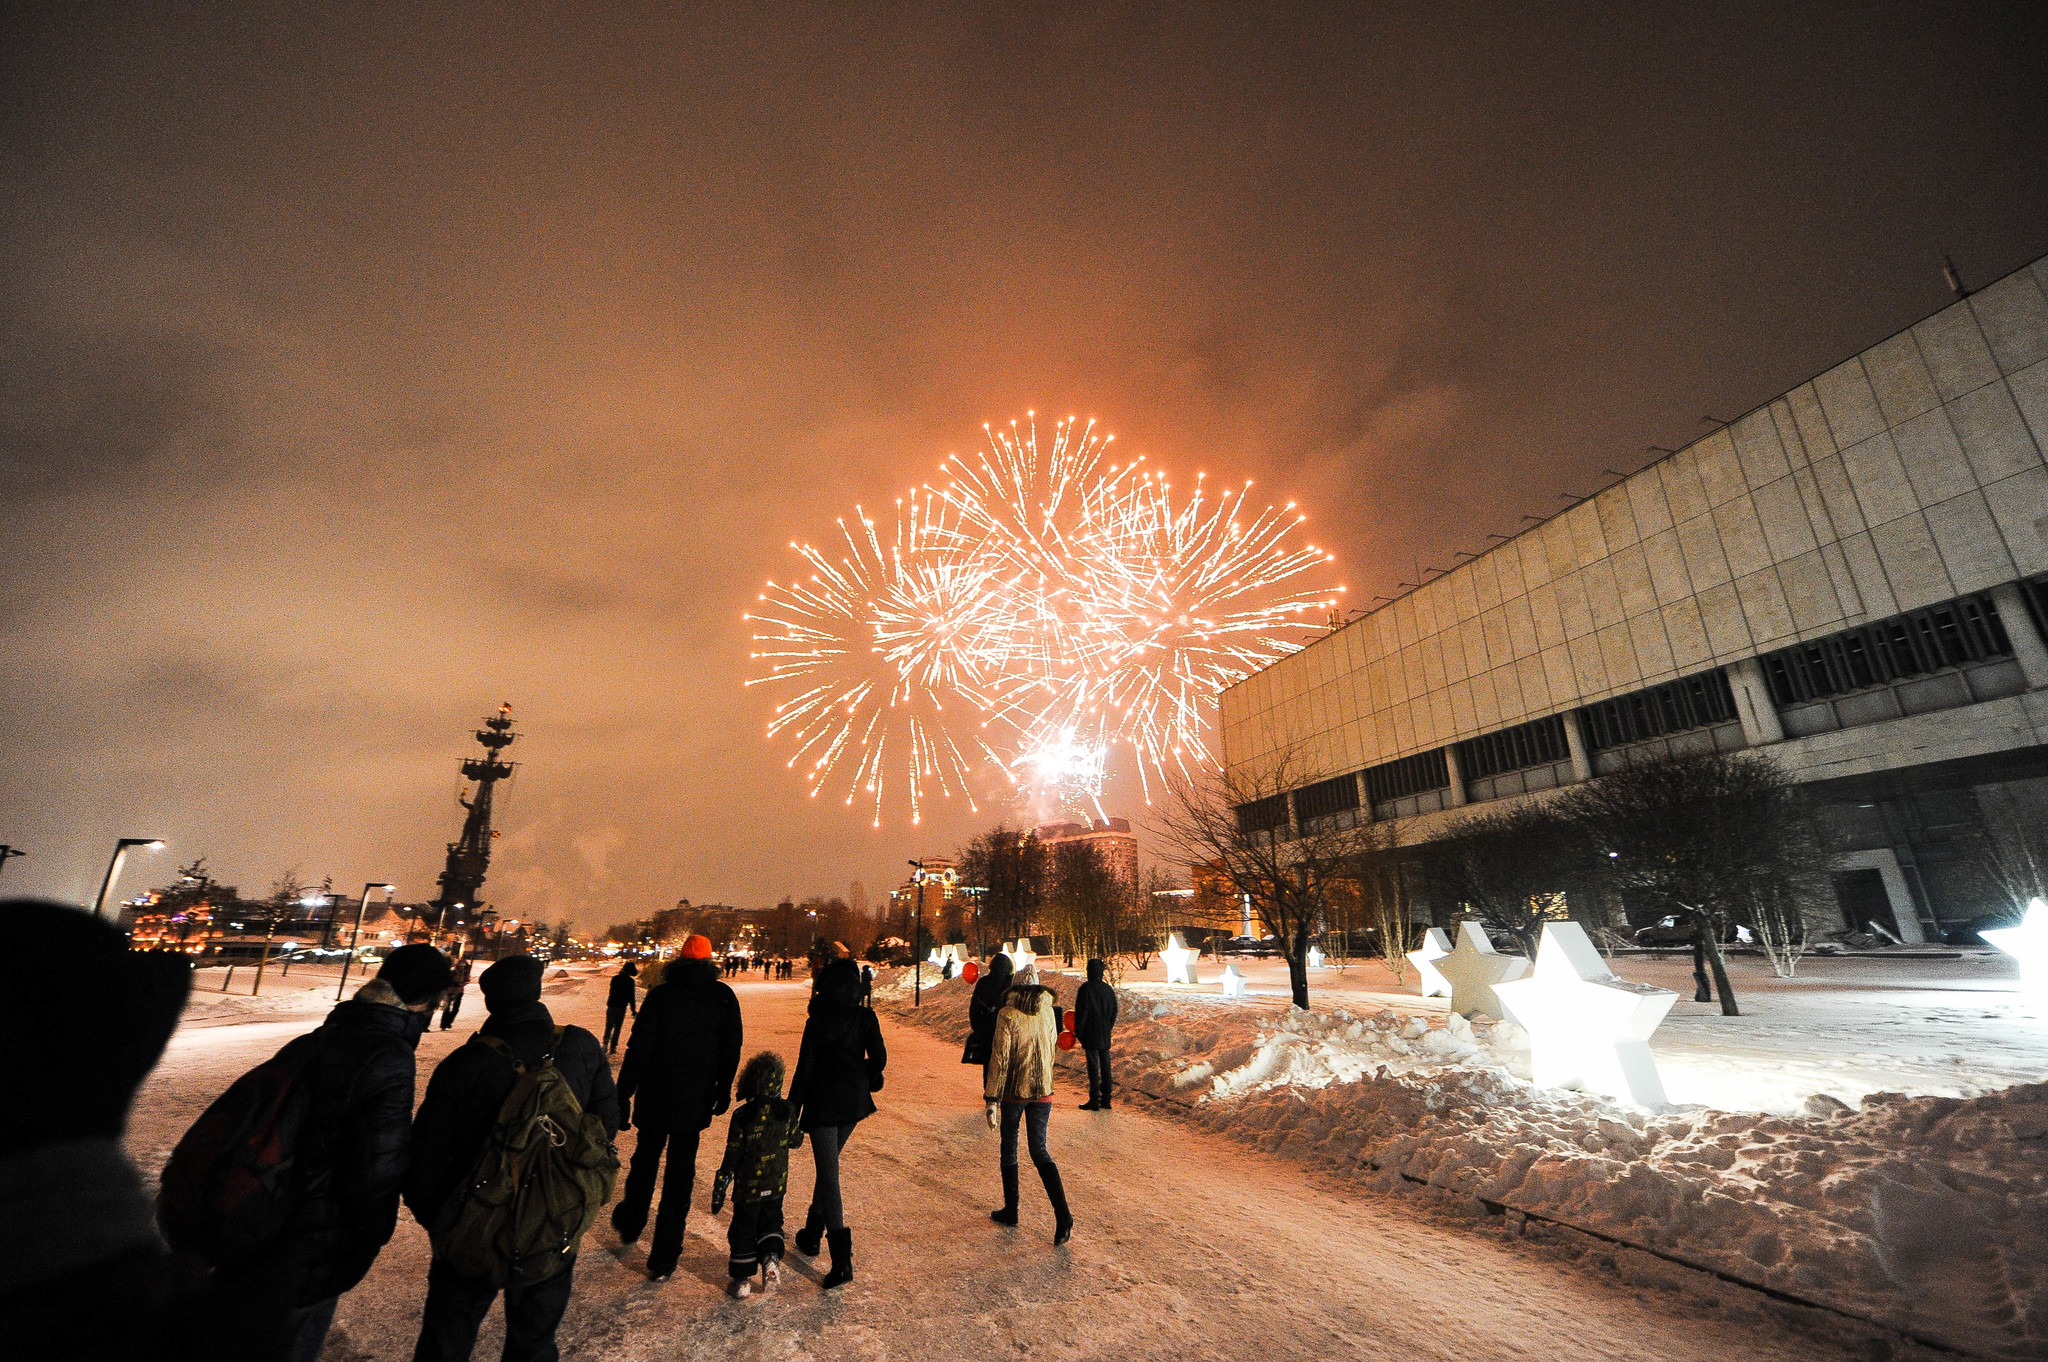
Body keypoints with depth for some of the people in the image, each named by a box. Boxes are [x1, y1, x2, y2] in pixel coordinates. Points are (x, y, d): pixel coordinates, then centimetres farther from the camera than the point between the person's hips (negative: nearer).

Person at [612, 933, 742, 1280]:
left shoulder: (660, 995, -9)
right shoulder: (724, 997, -4)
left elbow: (638, 1049, -11)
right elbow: (731, 1049, 1)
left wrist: (623, 1095, -3)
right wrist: (724, 1091, 13)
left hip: (655, 1095, 0)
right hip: (695, 1099, 0)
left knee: (644, 1160, 24)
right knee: (680, 1172, 9)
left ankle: (630, 1226, 44)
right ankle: (663, 1259, 12)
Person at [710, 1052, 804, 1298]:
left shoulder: (742, 1116, -18)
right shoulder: (787, 1111, -11)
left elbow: (732, 1155, -13)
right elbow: (796, 1140, 3)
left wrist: (721, 1186, -2)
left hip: (748, 1186, -2)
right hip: (776, 1185, 2)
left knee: (744, 1229, 16)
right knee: (771, 1220, 23)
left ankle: (742, 1280, 22)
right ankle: (771, 1257, 2)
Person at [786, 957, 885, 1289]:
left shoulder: (817, 1023, -15)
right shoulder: (866, 1019, -7)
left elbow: (804, 1071, -12)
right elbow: (878, 1060, -8)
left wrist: (791, 1113, -3)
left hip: (823, 1104, -4)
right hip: (854, 1102, 4)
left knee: (829, 1175, 0)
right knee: (828, 1166, 24)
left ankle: (842, 1259, -5)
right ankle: (812, 1234, 39)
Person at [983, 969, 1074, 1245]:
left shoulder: (1007, 1014, -12)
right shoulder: (1048, 1012, 2)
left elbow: (1000, 1058, -16)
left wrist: (992, 1100, -13)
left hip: (1014, 1090, -3)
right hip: (1043, 1091, 4)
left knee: (1009, 1150, 16)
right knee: (1040, 1151, 9)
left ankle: (1010, 1211, 27)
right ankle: (1062, 1213, -6)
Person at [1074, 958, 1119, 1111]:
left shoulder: (1086, 989, -13)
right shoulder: (1108, 989, 6)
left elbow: (1081, 1013, -12)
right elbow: (1114, 1012, 13)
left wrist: (1078, 1033, -4)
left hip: (1091, 1035, -6)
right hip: (1105, 1036, 6)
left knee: (1093, 1067, -1)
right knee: (1105, 1066, 12)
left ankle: (1094, 1101, 2)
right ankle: (1106, 1099, 17)